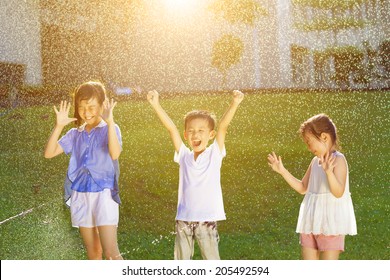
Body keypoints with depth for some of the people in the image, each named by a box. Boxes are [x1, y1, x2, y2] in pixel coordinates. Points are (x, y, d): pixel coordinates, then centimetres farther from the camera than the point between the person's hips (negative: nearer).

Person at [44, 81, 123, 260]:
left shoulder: (109, 129, -5)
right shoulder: (75, 134, 9)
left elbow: (115, 154, -25)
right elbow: (49, 153, 0)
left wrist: (110, 122, -31)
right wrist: (59, 126, -10)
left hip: (103, 194, -5)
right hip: (80, 196, 5)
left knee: (111, 253, -12)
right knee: (93, 251, 13)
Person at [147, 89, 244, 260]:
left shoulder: (214, 154, -2)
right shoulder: (184, 155, 5)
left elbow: (223, 126, -13)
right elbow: (171, 128, -2)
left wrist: (234, 103, -25)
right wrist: (156, 105, -8)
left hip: (208, 219, -3)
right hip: (184, 219, 3)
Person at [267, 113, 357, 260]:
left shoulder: (338, 160, -13)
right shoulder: (315, 161, 10)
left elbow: (338, 192, -23)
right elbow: (302, 188, 19)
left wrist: (328, 171, -39)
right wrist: (282, 171, 13)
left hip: (331, 222, -8)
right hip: (311, 222, 8)